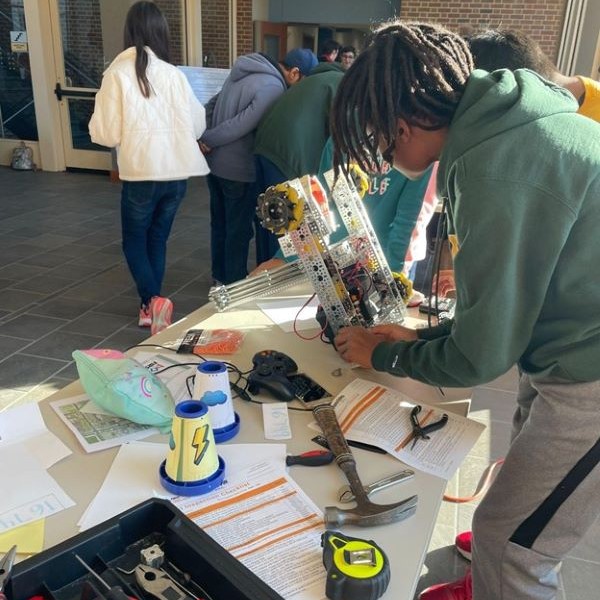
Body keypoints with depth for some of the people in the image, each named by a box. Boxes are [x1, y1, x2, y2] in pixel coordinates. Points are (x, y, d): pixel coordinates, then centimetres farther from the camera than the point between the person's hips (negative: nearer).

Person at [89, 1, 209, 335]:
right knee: (158, 238, 19)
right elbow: (198, 125, 9)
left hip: (141, 174, -3)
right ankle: (150, 306, 24)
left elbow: (106, 134, -7)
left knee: (134, 240, 14)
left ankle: (152, 300, -7)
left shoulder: (118, 73, -8)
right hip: (178, 174, 3)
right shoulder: (175, 74, 0)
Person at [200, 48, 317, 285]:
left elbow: (215, 103, 12)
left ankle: (220, 275, 34)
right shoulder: (274, 87, -19)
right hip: (239, 168, -9)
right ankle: (235, 283, 19)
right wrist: (206, 142, -13)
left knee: (220, 222, 20)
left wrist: (206, 139, 8)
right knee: (239, 229, 7)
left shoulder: (247, 70, 10)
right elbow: (242, 125, -23)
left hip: (214, 161, 9)